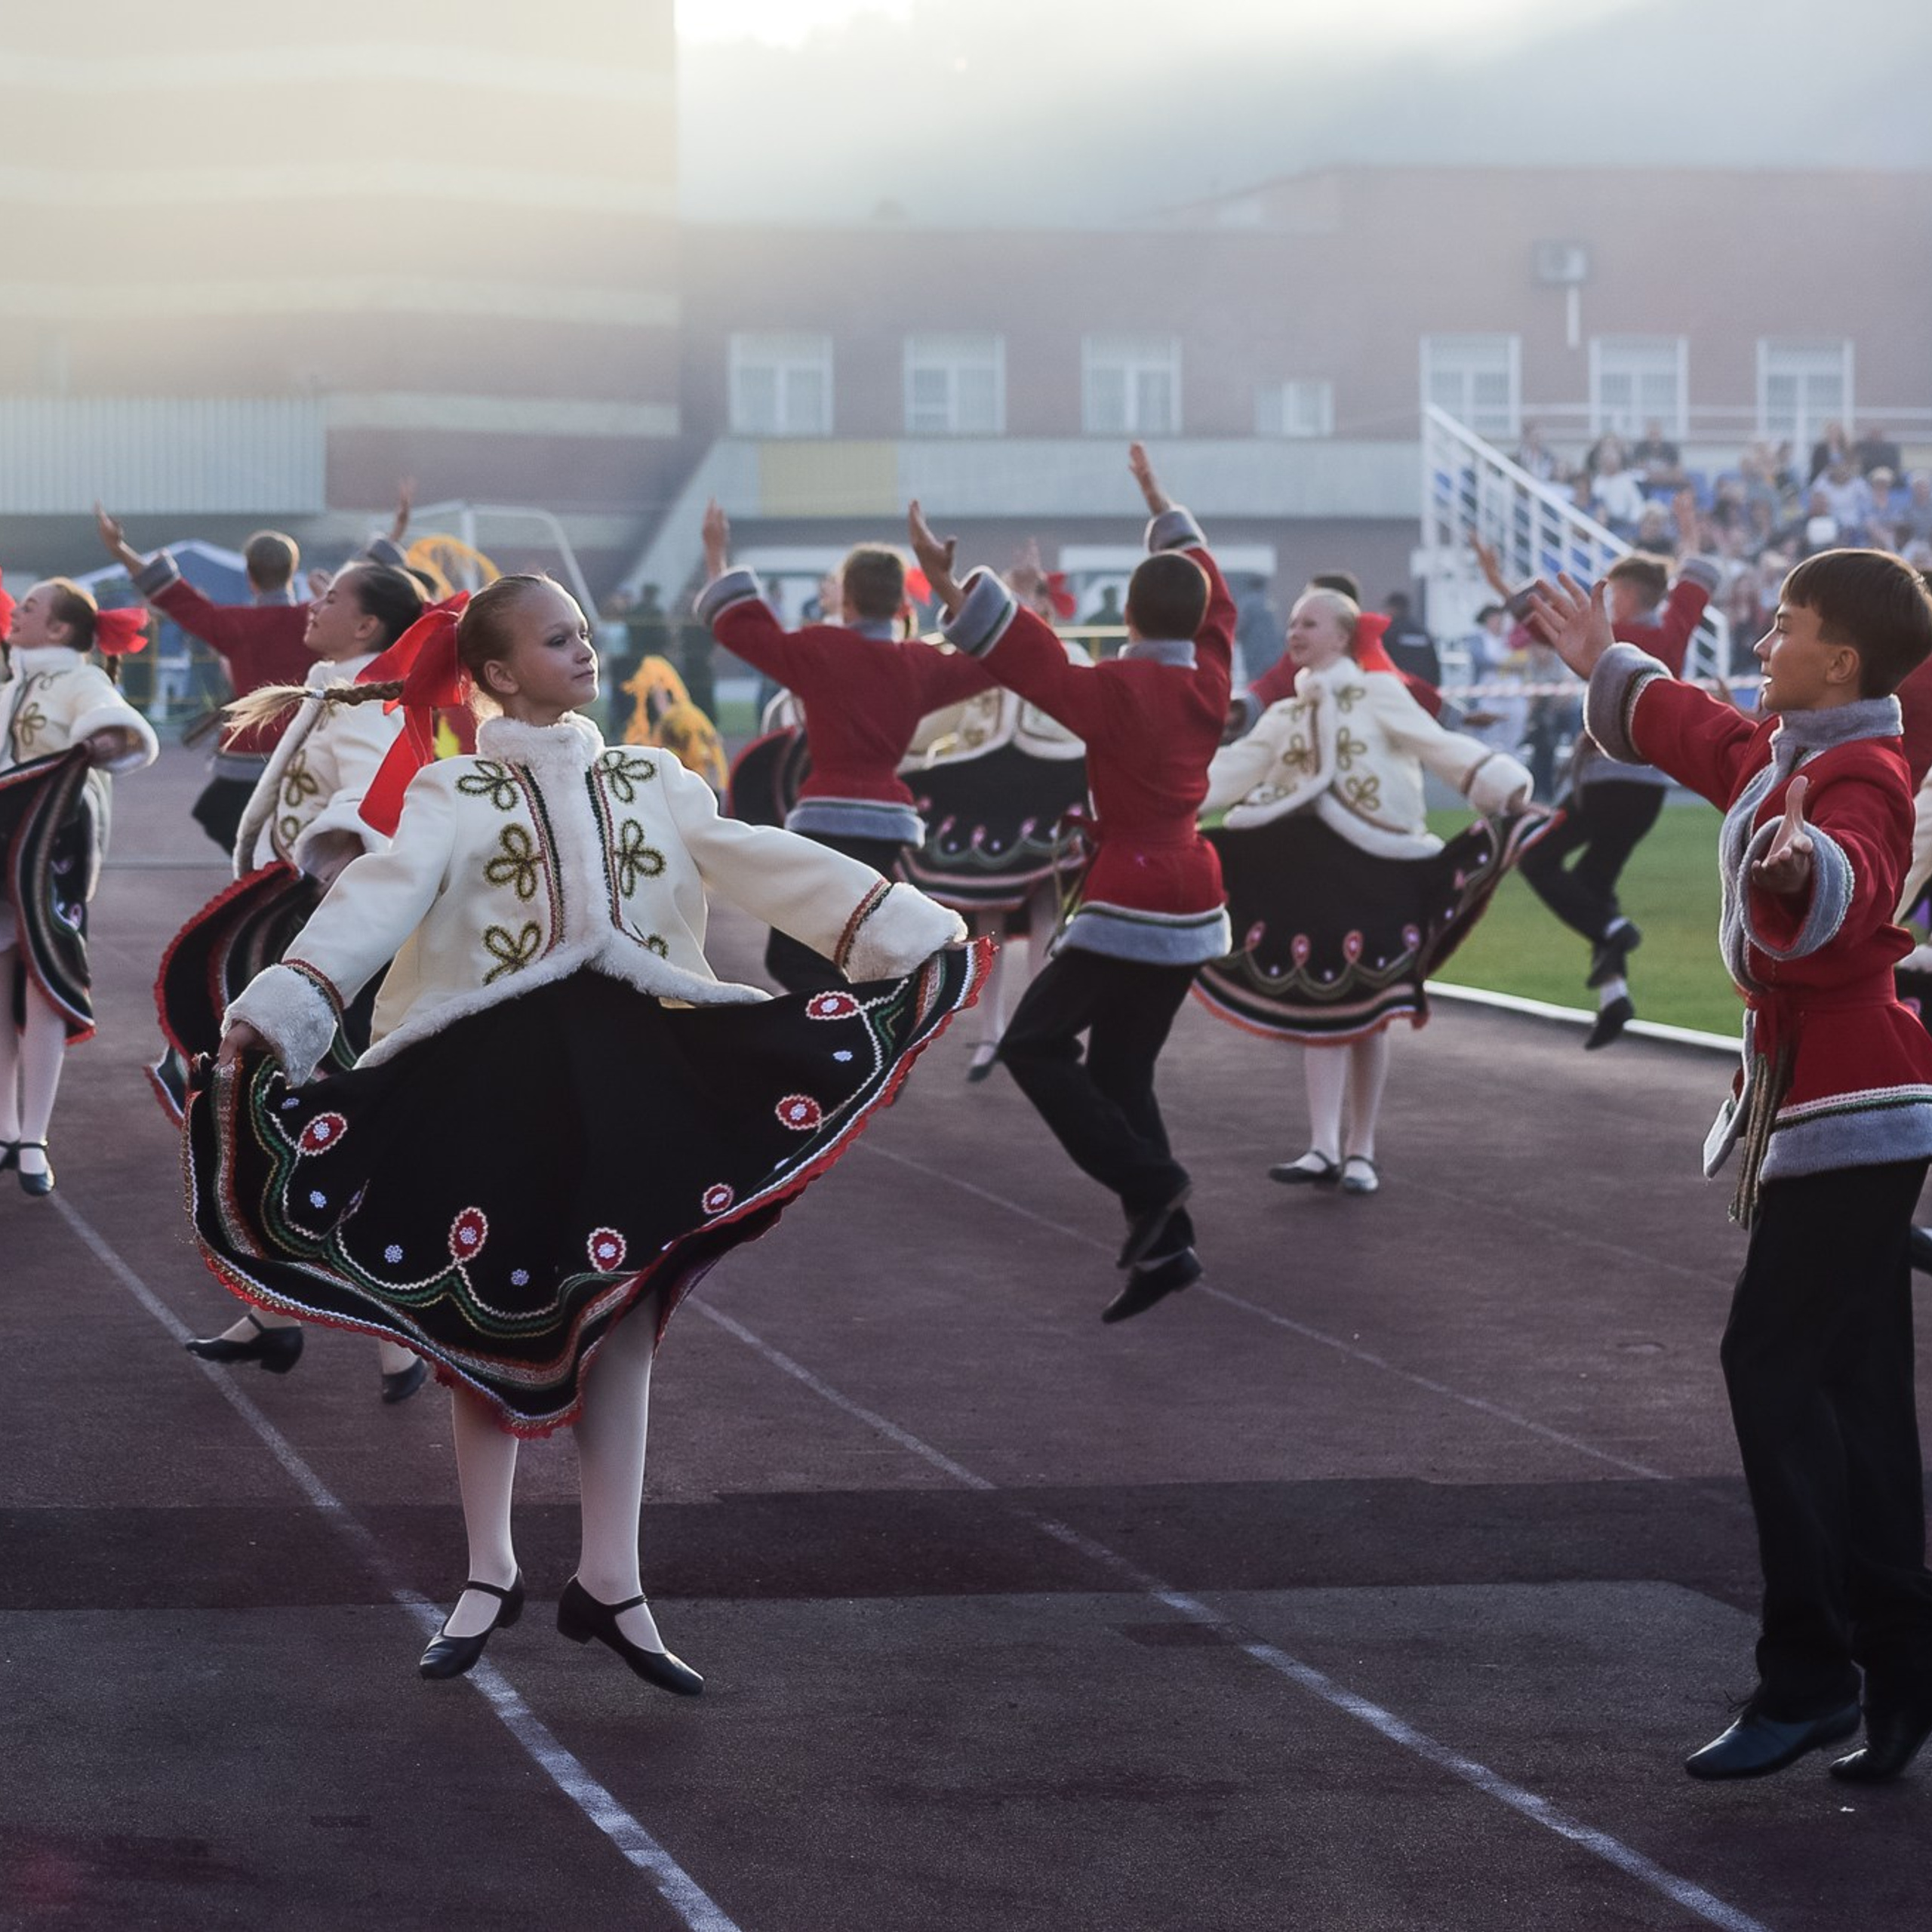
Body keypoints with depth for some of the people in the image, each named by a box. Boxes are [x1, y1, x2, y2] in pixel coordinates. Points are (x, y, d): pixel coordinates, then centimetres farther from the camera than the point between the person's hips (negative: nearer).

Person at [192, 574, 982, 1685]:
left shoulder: (651, 784, 9)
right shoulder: (456, 795, -2)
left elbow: (762, 865, 1)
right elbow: (388, 895, -17)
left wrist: (913, 932, -9)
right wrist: (283, 1006, -33)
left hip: (631, 1067, 3)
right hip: (494, 1073, -3)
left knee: (619, 1323, 3)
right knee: (492, 1324, 5)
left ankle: (610, 1584, 11)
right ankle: (491, 1578, 19)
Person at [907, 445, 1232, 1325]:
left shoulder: (1120, 690, -16)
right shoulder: (1211, 676, 4)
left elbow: (1035, 663, -27)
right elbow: (1209, 592, 20)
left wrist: (949, 589, -34)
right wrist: (1161, 507, 34)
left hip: (1130, 900, -8)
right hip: (1192, 899, 8)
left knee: (1034, 1044, 1)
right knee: (1119, 1068, 13)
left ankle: (1149, 1186, -11)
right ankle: (1165, 1245, 6)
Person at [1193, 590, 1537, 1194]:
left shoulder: (1378, 694, -1)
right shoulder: (1286, 716, 13)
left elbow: (1442, 748, -7)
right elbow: (1230, 771, 8)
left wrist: (1508, 791, -19)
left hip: (1377, 870, -4)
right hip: (1312, 872, 4)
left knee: (1367, 1012, 2)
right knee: (1318, 1008, -1)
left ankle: (1361, 1151, 9)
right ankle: (1324, 1149, -1)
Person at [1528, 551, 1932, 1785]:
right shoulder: (1778, 753, 14)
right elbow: (1693, 731, 37)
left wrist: (1800, 862, -62)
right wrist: (1606, 669, 53)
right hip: (1811, 1096, 10)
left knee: (1775, 1365, -13)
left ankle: (1808, 1676, -12)